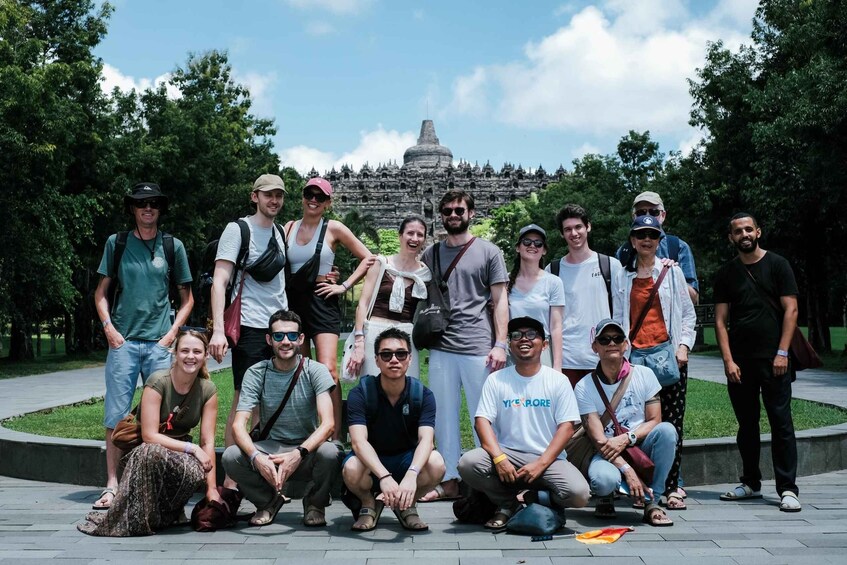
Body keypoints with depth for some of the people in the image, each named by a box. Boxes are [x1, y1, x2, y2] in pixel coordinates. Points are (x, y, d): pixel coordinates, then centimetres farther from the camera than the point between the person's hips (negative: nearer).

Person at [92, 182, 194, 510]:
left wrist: (173, 332, 0)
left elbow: (187, 298, 12)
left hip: (159, 344, 0)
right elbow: (101, 292, 12)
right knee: (116, 416, -1)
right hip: (123, 341, 0)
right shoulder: (117, 243, 8)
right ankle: (112, 486, 5)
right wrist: (109, 327, -2)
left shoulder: (172, 246, 8)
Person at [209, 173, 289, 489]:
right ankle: (230, 481, -2)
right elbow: (219, 282, -11)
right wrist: (218, 330, -21)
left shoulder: (281, 232, 15)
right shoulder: (238, 229, -4)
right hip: (250, 329, -7)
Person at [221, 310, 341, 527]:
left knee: (329, 453, -35)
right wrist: (257, 457, -35)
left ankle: (315, 503, 0)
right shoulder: (256, 373, -5)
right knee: (230, 456, -27)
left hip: (307, 448, -1)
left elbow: (328, 423, -20)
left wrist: (299, 453, -37)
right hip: (269, 449, 2)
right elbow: (238, 425, -14)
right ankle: (269, 501, 3)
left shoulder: (315, 371, -9)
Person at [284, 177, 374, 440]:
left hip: (321, 302, -4)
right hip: (293, 302, 4)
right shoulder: (289, 228, 10)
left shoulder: (334, 228, 1)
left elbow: (368, 258, 3)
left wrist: (344, 286, -3)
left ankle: (335, 436, -15)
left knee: (327, 370, -17)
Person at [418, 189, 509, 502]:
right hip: (441, 349, 3)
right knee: (444, 416, 6)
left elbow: (500, 301, 2)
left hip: (479, 349, -3)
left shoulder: (488, 252, 5)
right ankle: (449, 481, 15)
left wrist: (500, 344, -6)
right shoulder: (431, 254, 14)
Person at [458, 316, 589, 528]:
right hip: (507, 454, 1)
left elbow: (566, 427, -2)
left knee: (578, 493, -28)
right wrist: (499, 459, -20)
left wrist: (540, 464, -14)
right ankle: (507, 504, 1)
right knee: (468, 463, -28)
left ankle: (536, 499, 7)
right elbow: (482, 421, -3)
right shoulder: (496, 380, 6)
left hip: (547, 458, -1)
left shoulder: (558, 381, 4)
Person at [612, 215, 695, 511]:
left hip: (668, 352, -1)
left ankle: (671, 487, 0)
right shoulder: (623, 276, 13)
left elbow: (688, 313, 10)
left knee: (672, 422, -3)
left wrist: (684, 345, -3)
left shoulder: (672, 271, 10)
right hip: (635, 354, 1)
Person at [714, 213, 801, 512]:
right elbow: (720, 320, 7)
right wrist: (728, 360, -4)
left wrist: (782, 353, -11)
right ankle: (751, 483, 21)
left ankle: (787, 489, -1)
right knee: (746, 425, 10)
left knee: (781, 423, -4)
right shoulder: (726, 274, 10)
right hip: (739, 363, 3)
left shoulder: (777, 265, 2)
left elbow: (790, 310, -3)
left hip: (773, 360, -3)